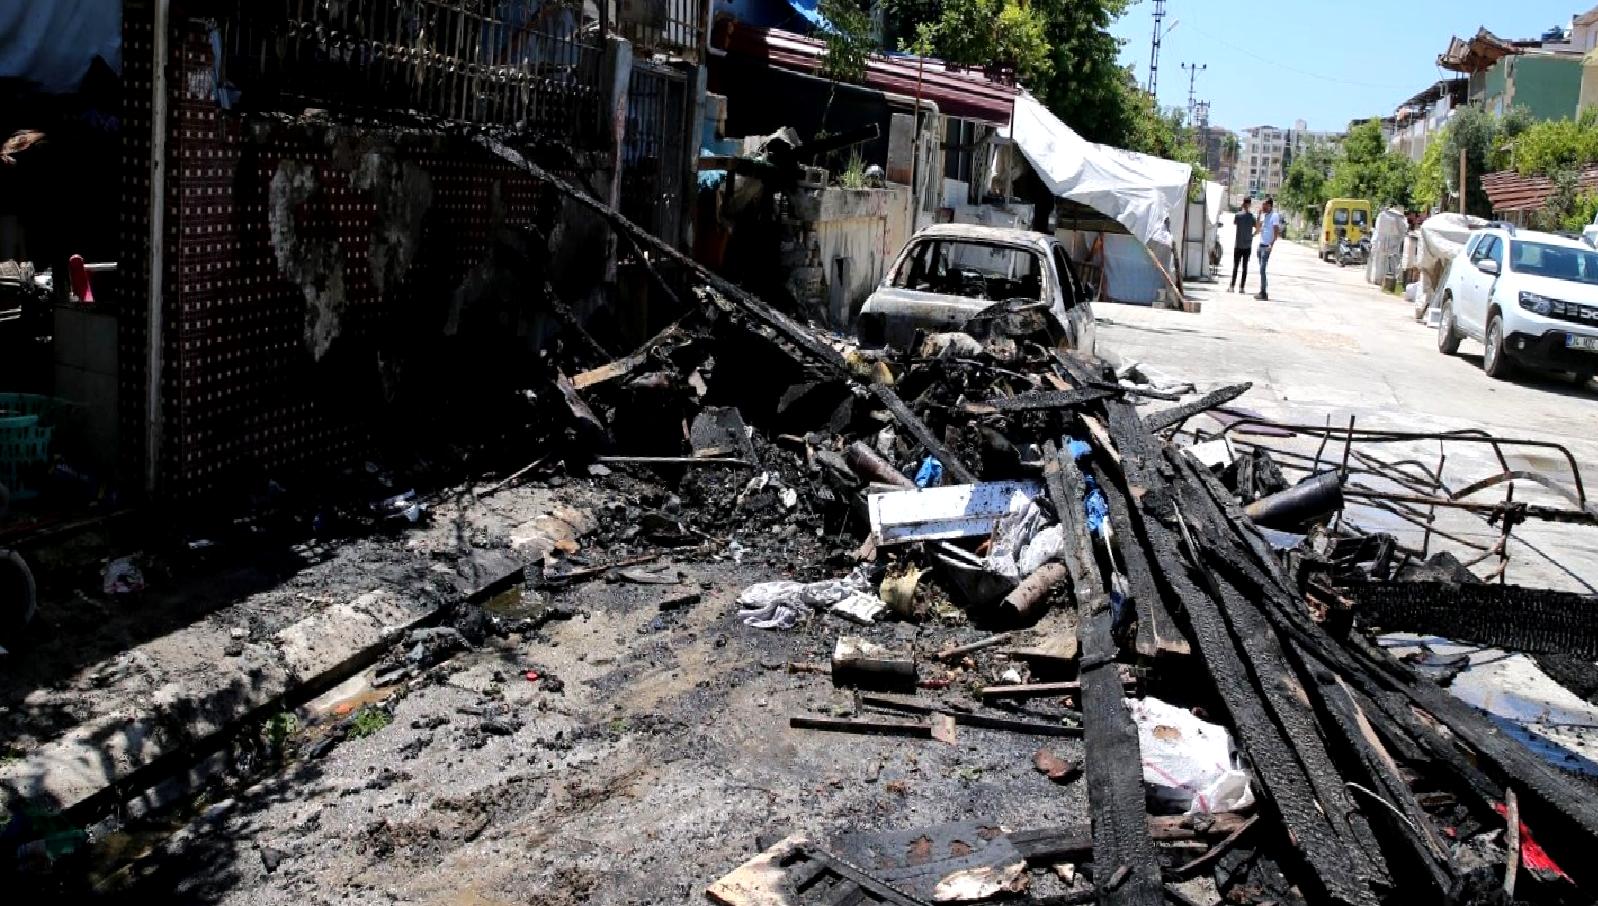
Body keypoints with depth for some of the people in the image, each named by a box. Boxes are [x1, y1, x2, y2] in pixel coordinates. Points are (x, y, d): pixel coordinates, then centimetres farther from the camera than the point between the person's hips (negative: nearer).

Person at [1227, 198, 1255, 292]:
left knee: (1235, 265, 3)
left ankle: (1232, 286, -2)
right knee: (1245, 266, 4)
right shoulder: (1252, 216, -3)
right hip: (1247, 245, 1)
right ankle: (1242, 287, 2)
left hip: (1238, 244, -1)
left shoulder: (1238, 215, -6)